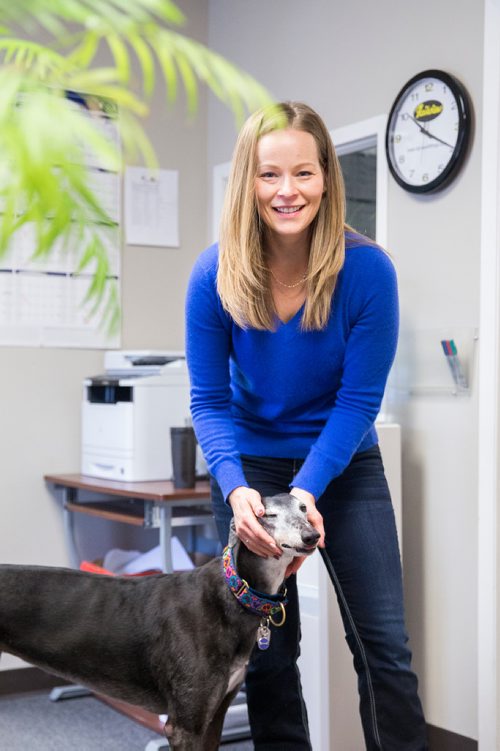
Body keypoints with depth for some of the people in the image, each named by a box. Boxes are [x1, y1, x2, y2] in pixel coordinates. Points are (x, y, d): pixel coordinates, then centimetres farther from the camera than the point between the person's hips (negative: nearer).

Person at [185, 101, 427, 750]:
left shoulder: (366, 269, -19)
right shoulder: (216, 274, -16)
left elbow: (359, 400, -15)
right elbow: (209, 400, -10)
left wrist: (308, 491, -26)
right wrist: (235, 489, -26)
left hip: (345, 461, -1)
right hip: (252, 465, 1)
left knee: (383, 640, -2)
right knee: (268, 647, 9)